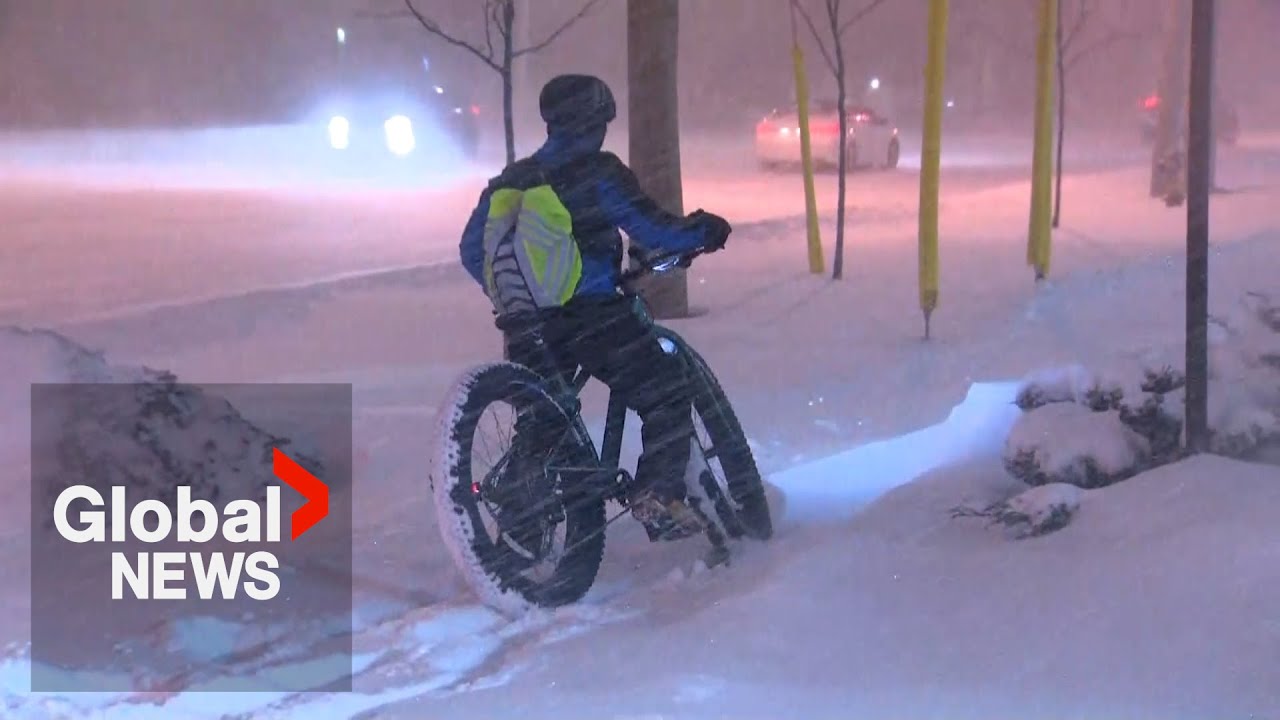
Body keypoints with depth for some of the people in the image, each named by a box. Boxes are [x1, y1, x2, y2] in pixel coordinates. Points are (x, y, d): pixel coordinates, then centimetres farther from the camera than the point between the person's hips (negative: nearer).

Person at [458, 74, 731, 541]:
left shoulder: (509, 181, 14)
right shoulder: (597, 173, -5)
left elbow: (471, 252, 17)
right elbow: (650, 229, -10)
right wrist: (704, 230, 8)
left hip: (527, 327, 6)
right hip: (591, 317, -6)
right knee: (667, 395, 7)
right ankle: (659, 498, -5)